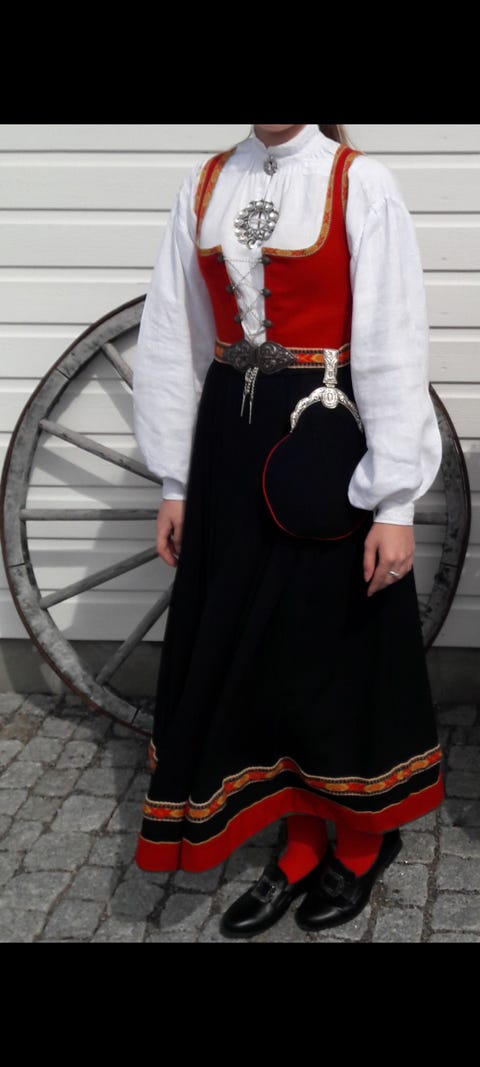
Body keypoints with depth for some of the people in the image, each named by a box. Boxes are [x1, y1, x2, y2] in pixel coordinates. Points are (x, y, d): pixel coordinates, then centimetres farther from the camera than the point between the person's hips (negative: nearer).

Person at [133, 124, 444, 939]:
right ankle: (300, 845, 28)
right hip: (232, 443, 5)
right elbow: (174, 338, 9)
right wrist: (175, 482, 9)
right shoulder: (204, 186, 6)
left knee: (336, 648, 8)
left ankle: (362, 840, 31)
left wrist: (393, 503, -15)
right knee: (245, 647, 10)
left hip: (326, 445, -5)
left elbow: (393, 347, -12)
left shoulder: (359, 183, -9)